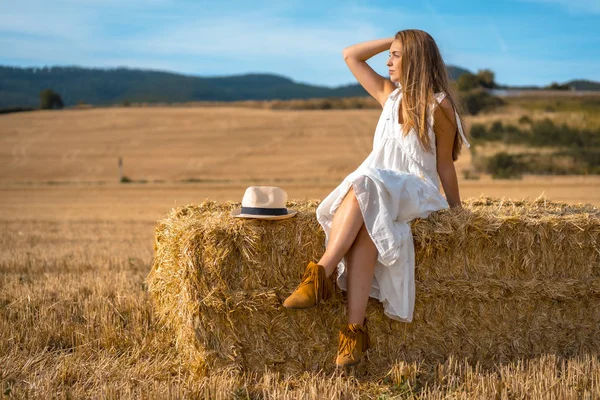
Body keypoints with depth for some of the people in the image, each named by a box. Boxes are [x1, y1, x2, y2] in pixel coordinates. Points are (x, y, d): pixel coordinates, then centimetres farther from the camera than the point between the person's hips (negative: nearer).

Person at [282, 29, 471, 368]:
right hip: (376, 190, 4)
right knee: (365, 222, -32)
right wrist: (396, 40, 16)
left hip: (416, 191, -4)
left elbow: (445, 164, 3)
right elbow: (350, 56, 19)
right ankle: (356, 329, -44)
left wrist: (456, 209, 5)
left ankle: (321, 276, -42)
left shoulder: (439, 106, -1)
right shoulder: (390, 94, 16)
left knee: (363, 186, -36)